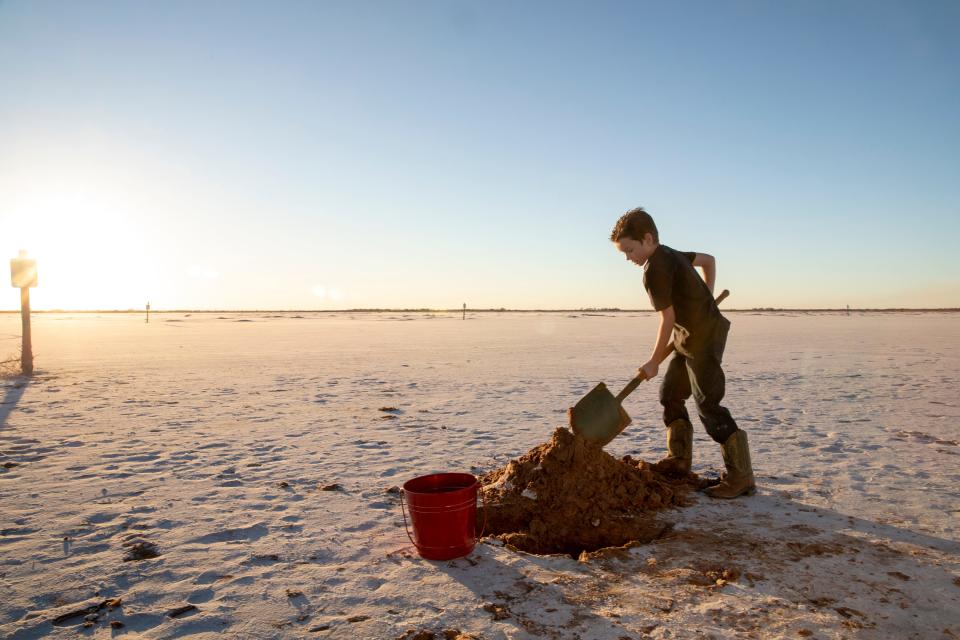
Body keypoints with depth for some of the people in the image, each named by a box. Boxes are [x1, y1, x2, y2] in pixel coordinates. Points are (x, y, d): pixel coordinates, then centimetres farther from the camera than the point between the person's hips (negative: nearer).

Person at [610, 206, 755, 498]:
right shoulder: (670, 254, 12)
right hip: (690, 337, 11)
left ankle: (741, 477, -4)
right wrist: (704, 299, 23)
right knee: (670, 394, 15)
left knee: (708, 405, -9)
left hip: (703, 337, -11)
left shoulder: (655, 269, -18)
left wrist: (654, 362, -8)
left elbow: (668, 318, -17)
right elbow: (709, 260, 26)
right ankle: (679, 459, 23)